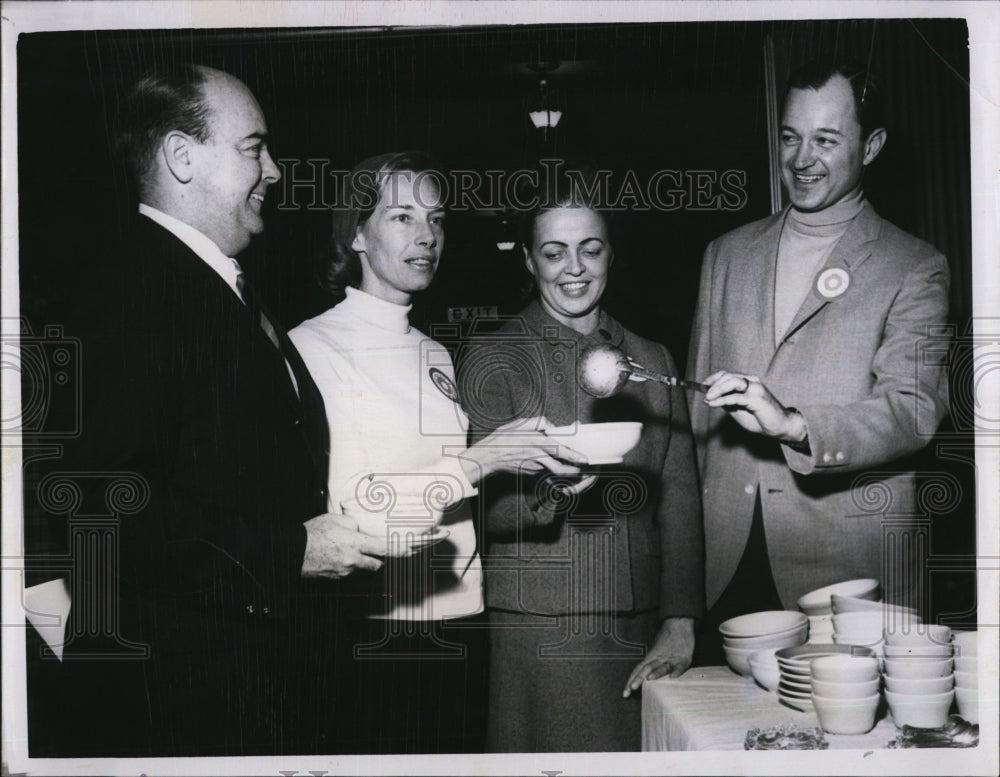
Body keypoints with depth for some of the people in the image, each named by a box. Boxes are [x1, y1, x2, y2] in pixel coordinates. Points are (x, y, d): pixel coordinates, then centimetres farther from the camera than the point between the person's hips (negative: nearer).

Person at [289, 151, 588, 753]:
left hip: (460, 628, 6)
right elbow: (349, 500, -17)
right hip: (374, 633, -6)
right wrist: (481, 462, -20)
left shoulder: (437, 357, 16)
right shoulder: (313, 346, -6)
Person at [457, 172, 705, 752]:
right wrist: (551, 486, -29)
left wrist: (680, 625, -2)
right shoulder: (493, 360, 0)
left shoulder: (653, 361, 12)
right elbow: (492, 509, -8)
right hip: (536, 632, -3)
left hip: (643, 631, 4)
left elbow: (680, 498, 8)